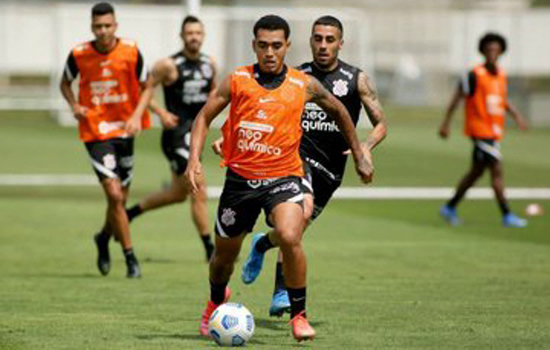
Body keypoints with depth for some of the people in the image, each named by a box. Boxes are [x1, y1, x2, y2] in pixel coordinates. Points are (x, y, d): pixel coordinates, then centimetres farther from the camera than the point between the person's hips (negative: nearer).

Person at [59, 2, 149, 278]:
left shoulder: (131, 52, -6)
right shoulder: (79, 54, -7)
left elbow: (145, 87, 4)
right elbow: (65, 82, 12)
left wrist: (137, 116, -11)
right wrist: (74, 105, -7)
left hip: (124, 130, 2)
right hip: (95, 132, -2)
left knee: (121, 198, 10)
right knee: (114, 195, -14)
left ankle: (104, 238, 41)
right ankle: (130, 257, -4)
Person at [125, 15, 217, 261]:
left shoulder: (209, 64, 6)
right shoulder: (169, 65, -12)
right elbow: (147, 88, -6)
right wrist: (161, 112, -19)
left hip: (196, 131, 8)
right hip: (177, 133, -8)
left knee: (178, 193, 21)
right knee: (198, 194, -8)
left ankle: (132, 212, 39)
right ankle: (210, 250, 1)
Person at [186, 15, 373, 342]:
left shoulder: (304, 85, -3)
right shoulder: (237, 81, -4)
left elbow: (338, 111, 15)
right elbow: (205, 117, 5)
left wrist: (359, 155, 20)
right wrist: (195, 159, -10)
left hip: (283, 176, -1)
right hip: (240, 177, 1)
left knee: (290, 238, -28)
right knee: (225, 253, 14)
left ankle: (299, 315, -10)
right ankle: (217, 300, 49)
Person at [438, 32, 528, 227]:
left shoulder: (501, 74, 9)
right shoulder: (475, 75, -13)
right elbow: (457, 97, -9)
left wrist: (516, 114, 8)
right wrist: (446, 123, -9)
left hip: (495, 132, 8)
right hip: (480, 130, -8)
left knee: (476, 172, 15)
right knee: (497, 170, -11)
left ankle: (450, 208, 26)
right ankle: (507, 216, -8)